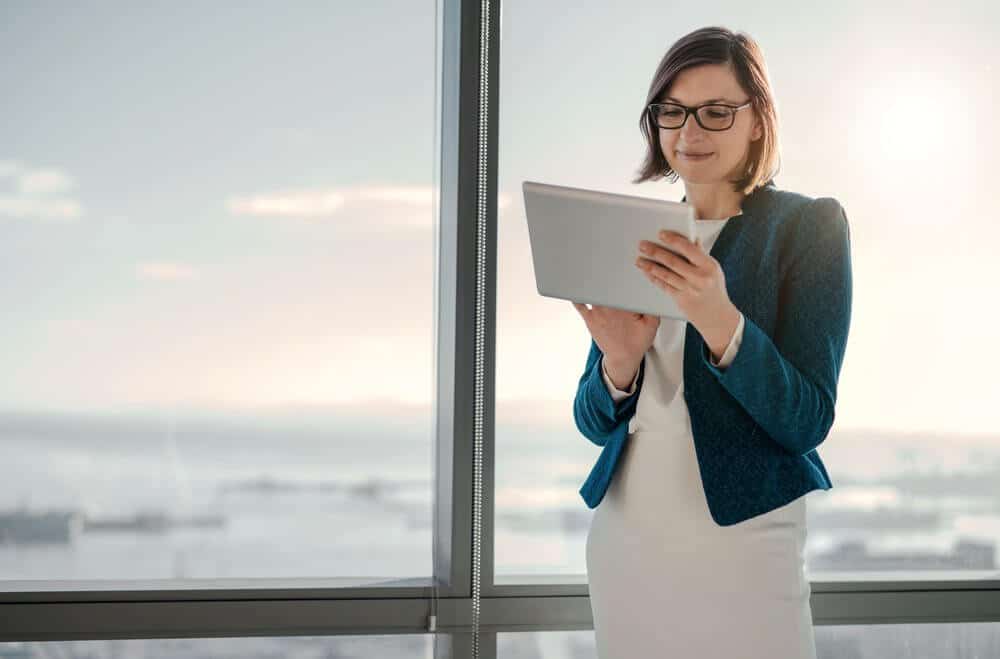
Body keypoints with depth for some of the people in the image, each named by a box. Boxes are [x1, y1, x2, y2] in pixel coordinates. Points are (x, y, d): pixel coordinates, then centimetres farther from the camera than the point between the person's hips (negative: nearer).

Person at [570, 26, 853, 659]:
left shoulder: (808, 224, -4)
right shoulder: (635, 239, 8)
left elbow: (808, 421, -12)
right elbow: (594, 422, 8)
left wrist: (719, 320, -27)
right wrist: (620, 362, -14)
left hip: (739, 543, -4)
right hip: (622, 534, 4)